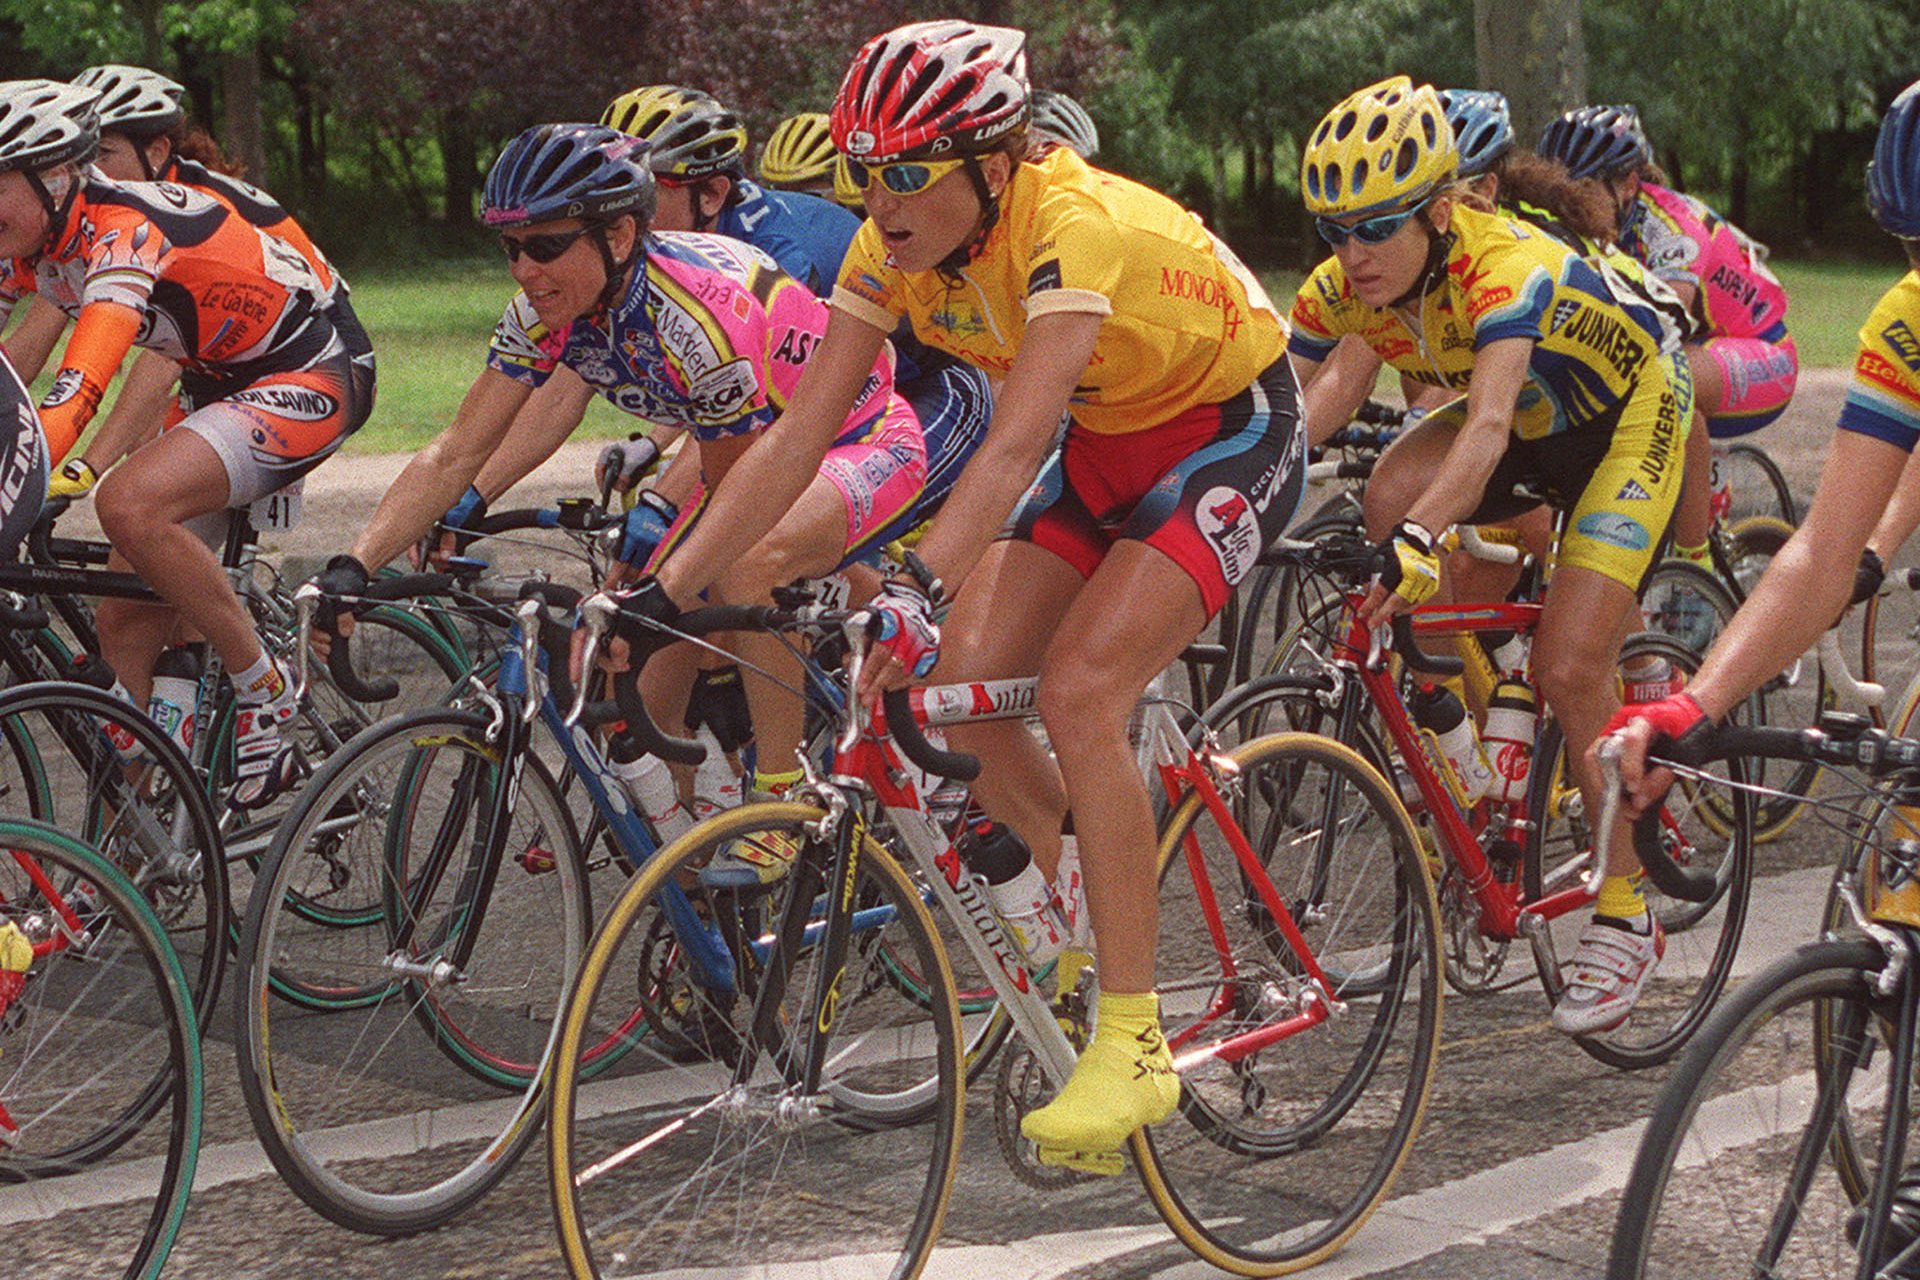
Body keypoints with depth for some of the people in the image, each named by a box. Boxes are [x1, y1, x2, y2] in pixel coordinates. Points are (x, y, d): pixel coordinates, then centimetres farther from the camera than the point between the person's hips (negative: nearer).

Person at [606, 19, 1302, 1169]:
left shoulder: (1073, 224, -32)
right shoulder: (896, 247, -12)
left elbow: (1016, 442, -44)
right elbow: (798, 436, -14)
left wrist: (920, 590, -57)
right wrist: (661, 593, -21)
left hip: (1231, 435, -7)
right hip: (1104, 444, 7)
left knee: (1078, 688, -24)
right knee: (960, 680, -10)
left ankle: (1134, 1044, -17)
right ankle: (1084, 912, 15)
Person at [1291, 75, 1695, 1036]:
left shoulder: (1505, 268, -38)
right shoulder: (1342, 288, -19)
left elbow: (1489, 424, -51)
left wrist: (1423, 537, -66)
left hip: (1626, 418, -6)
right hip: (1526, 423, 6)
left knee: (1569, 670, -17)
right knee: (1392, 495, -24)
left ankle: (1625, 918, 0)